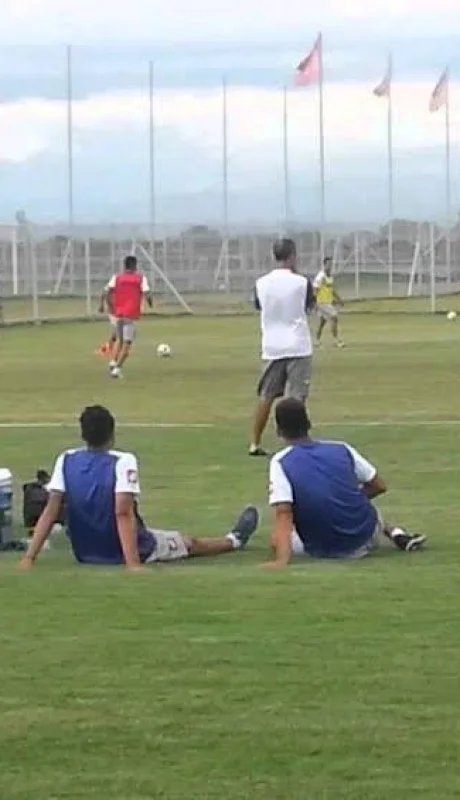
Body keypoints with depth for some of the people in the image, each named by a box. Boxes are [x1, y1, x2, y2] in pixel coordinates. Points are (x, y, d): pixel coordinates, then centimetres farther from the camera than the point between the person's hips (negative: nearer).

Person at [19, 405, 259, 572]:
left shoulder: (66, 461, -11)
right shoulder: (123, 462, -23)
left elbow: (51, 511, -17)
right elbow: (123, 513, -32)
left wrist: (29, 558, -21)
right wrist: (133, 564, -38)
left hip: (85, 553, 4)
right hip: (129, 550, -4)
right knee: (189, 543, 25)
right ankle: (234, 540, 52)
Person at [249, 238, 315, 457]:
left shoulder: (262, 283, -3)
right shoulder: (301, 282, -10)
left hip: (272, 347, 3)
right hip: (298, 346, -3)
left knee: (266, 396, 12)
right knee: (296, 398, -1)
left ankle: (255, 443, 16)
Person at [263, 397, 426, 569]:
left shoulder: (280, 463, -11)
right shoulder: (342, 449, -1)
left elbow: (283, 515, -24)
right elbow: (379, 486, 9)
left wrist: (281, 560, -33)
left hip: (322, 551, -1)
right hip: (364, 539, 1)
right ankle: (395, 532, 15)